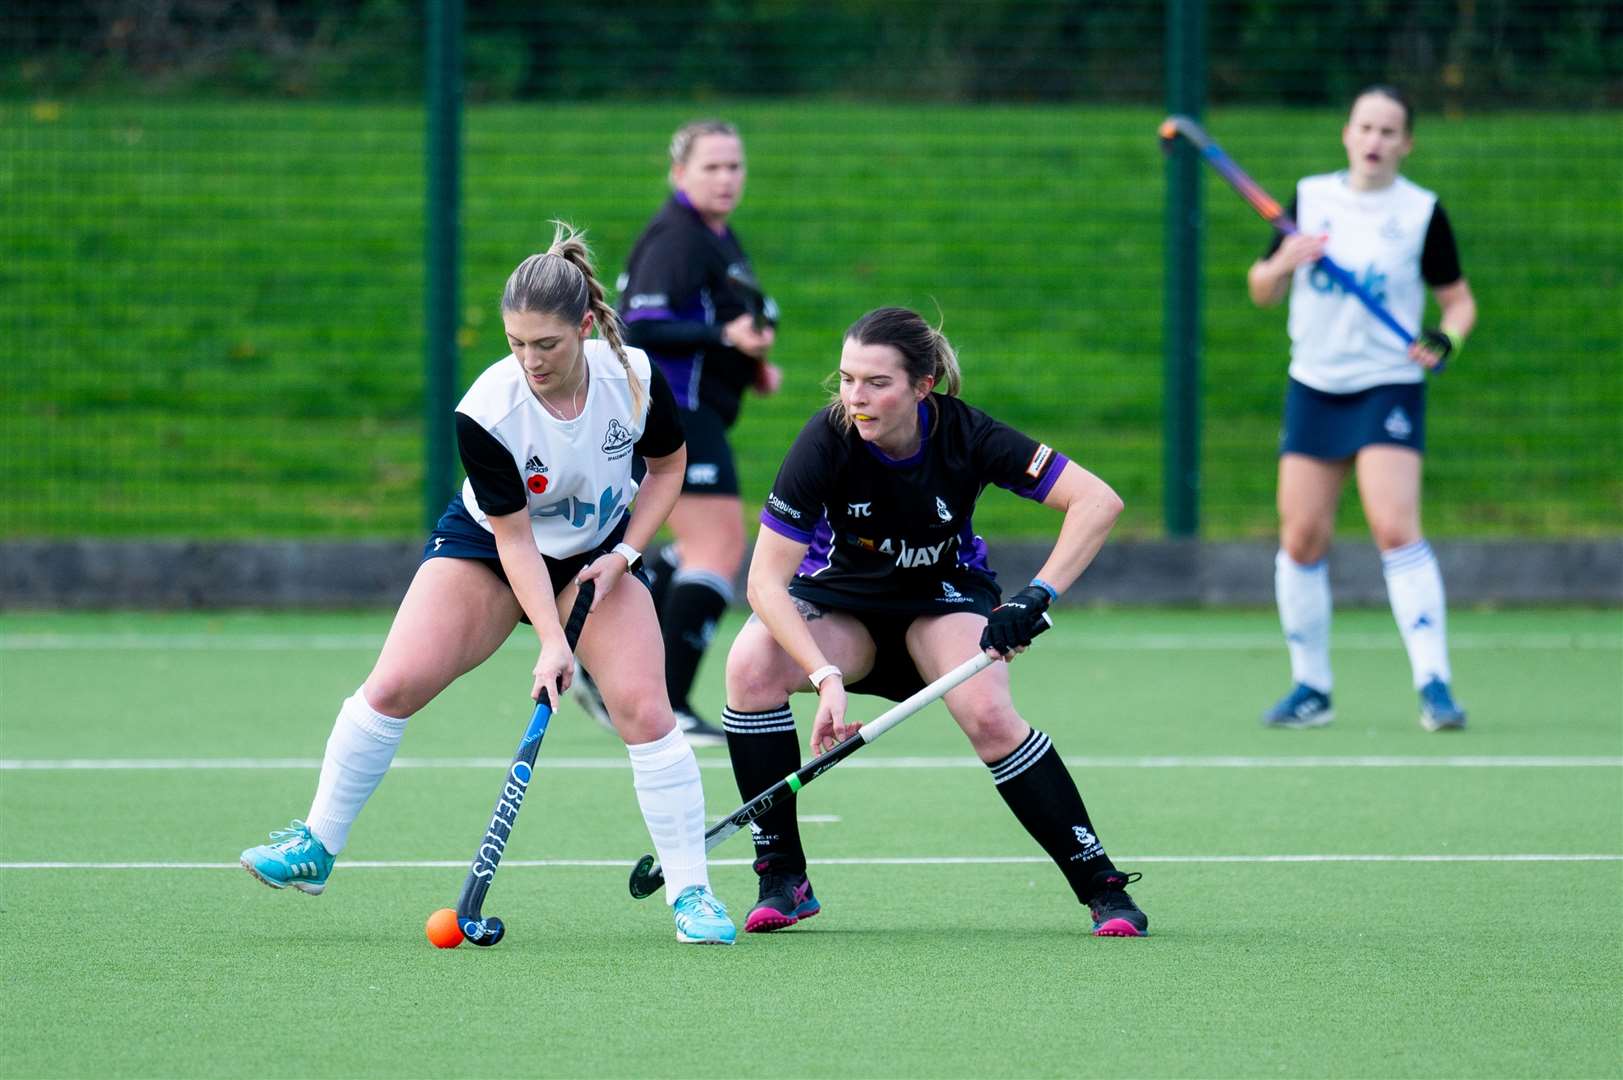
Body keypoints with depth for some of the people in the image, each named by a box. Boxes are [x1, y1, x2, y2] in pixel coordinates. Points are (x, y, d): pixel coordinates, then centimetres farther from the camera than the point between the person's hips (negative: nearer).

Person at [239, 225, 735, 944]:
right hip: (485, 543, -1)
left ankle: (690, 893, -5)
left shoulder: (636, 378, -23)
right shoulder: (486, 412, -30)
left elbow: (668, 466, -2)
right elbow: (514, 538, -23)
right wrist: (551, 642, -31)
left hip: (598, 553, 1)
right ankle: (315, 847, 4)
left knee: (643, 708, -16)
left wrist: (624, 554, -14)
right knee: (395, 684, -14)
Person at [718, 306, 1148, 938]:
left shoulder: (962, 435, -26)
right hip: (840, 599, 1)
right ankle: (782, 879, -16)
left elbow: (1097, 501, -28)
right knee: (751, 666, -29)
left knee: (987, 713, -30)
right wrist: (826, 676, -41)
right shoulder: (827, 441, -27)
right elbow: (766, 581, -28)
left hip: (944, 598, -1)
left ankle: (1102, 886, -15)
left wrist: (1038, 596, -40)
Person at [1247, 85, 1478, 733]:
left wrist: (1446, 342, -17)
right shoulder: (1310, 198, 7)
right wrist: (1283, 264, -10)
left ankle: (1434, 683, -19)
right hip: (1314, 385, 4)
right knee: (1301, 537, 1)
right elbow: (1261, 292, 12)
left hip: (1388, 384, -4)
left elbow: (1459, 299, 4)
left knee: (1395, 527, -18)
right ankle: (1310, 687, 13)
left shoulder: (1421, 213, -2)